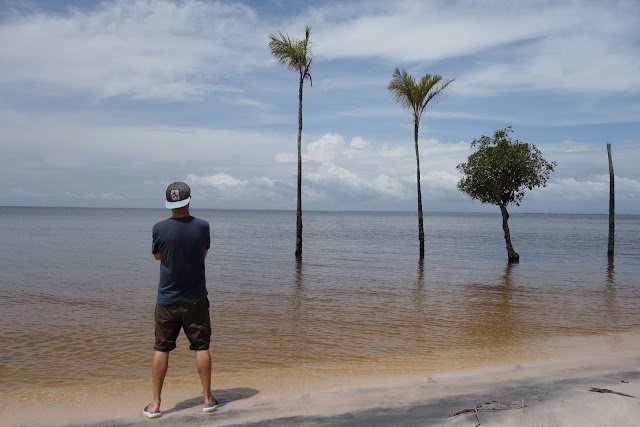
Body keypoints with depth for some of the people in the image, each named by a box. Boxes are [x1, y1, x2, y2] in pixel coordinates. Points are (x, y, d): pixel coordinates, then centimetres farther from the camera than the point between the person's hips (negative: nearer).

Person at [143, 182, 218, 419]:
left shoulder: (160, 229, -10)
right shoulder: (202, 227, -9)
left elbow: (157, 256, 8)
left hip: (167, 300, 0)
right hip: (195, 300, 0)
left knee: (161, 349, 9)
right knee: (201, 347, 9)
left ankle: (155, 404, 15)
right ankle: (208, 399, 17)